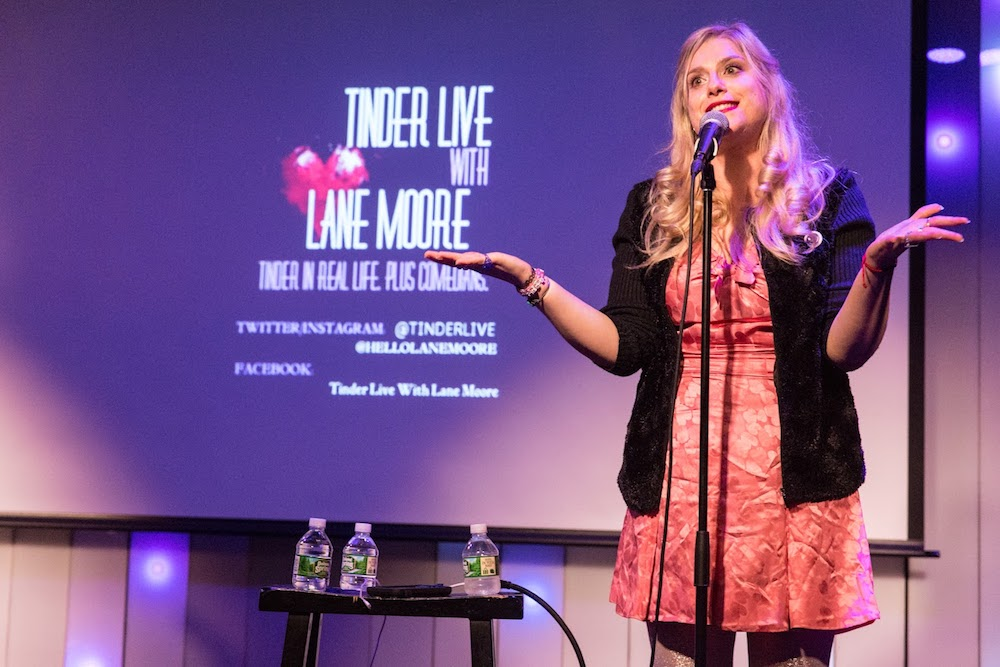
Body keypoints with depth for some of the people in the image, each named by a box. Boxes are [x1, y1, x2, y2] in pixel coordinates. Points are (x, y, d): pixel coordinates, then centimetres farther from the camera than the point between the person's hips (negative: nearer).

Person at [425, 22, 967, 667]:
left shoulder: (827, 196, 5)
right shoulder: (653, 206, 11)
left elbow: (845, 350, -5)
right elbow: (626, 348, 3)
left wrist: (880, 261, -22)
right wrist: (523, 276, -4)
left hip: (793, 478, -1)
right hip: (680, 475, 2)